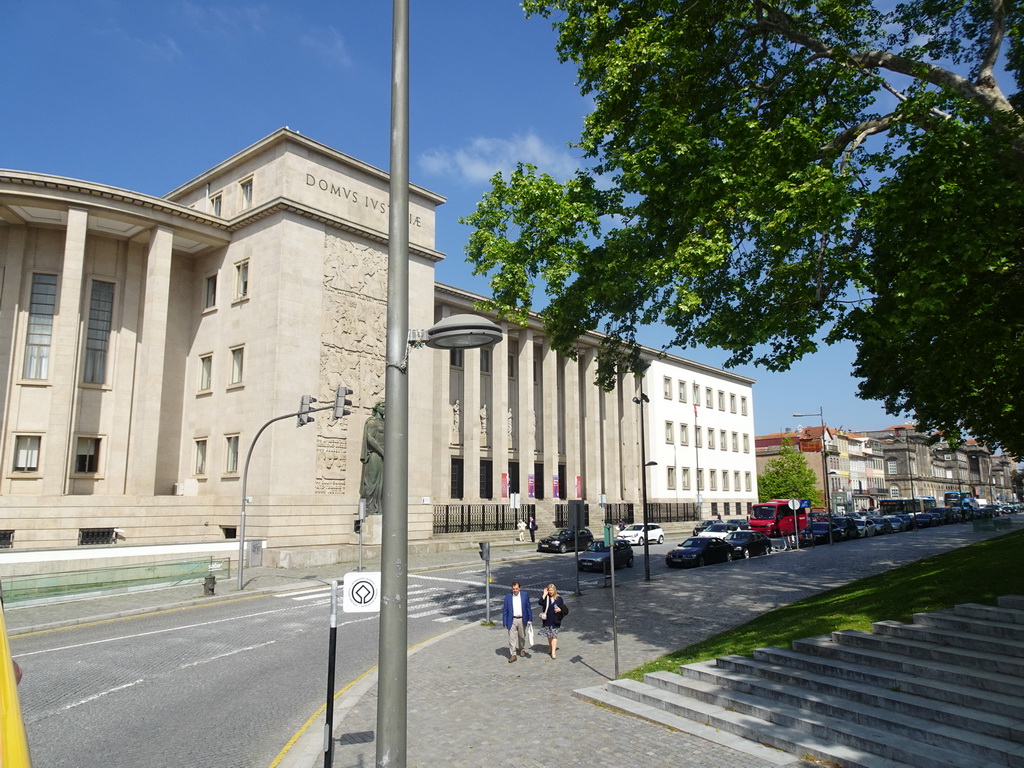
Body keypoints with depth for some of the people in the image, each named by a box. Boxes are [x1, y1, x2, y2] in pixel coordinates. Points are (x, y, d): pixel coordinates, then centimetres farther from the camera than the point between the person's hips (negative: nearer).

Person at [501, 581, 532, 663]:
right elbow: (505, 610, 0)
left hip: (522, 620, 1)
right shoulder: (508, 596, -3)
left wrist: (530, 619, 0)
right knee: (512, 638, -5)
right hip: (512, 620, -1)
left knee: (522, 637, 15)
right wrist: (504, 622, -4)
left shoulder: (525, 595, 0)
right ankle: (513, 655, 1)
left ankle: (522, 650, 37)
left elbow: (528, 608, 3)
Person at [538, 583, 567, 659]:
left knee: (554, 635, -5)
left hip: (555, 620, -2)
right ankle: (550, 647, 38)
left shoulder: (559, 598, -2)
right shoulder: (545, 597, -4)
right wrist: (544, 594, -20)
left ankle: (553, 651, -5)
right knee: (549, 635, 16)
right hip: (547, 620, 2)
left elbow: (564, 608, 7)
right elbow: (540, 603, -23)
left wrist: (560, 609, -14)